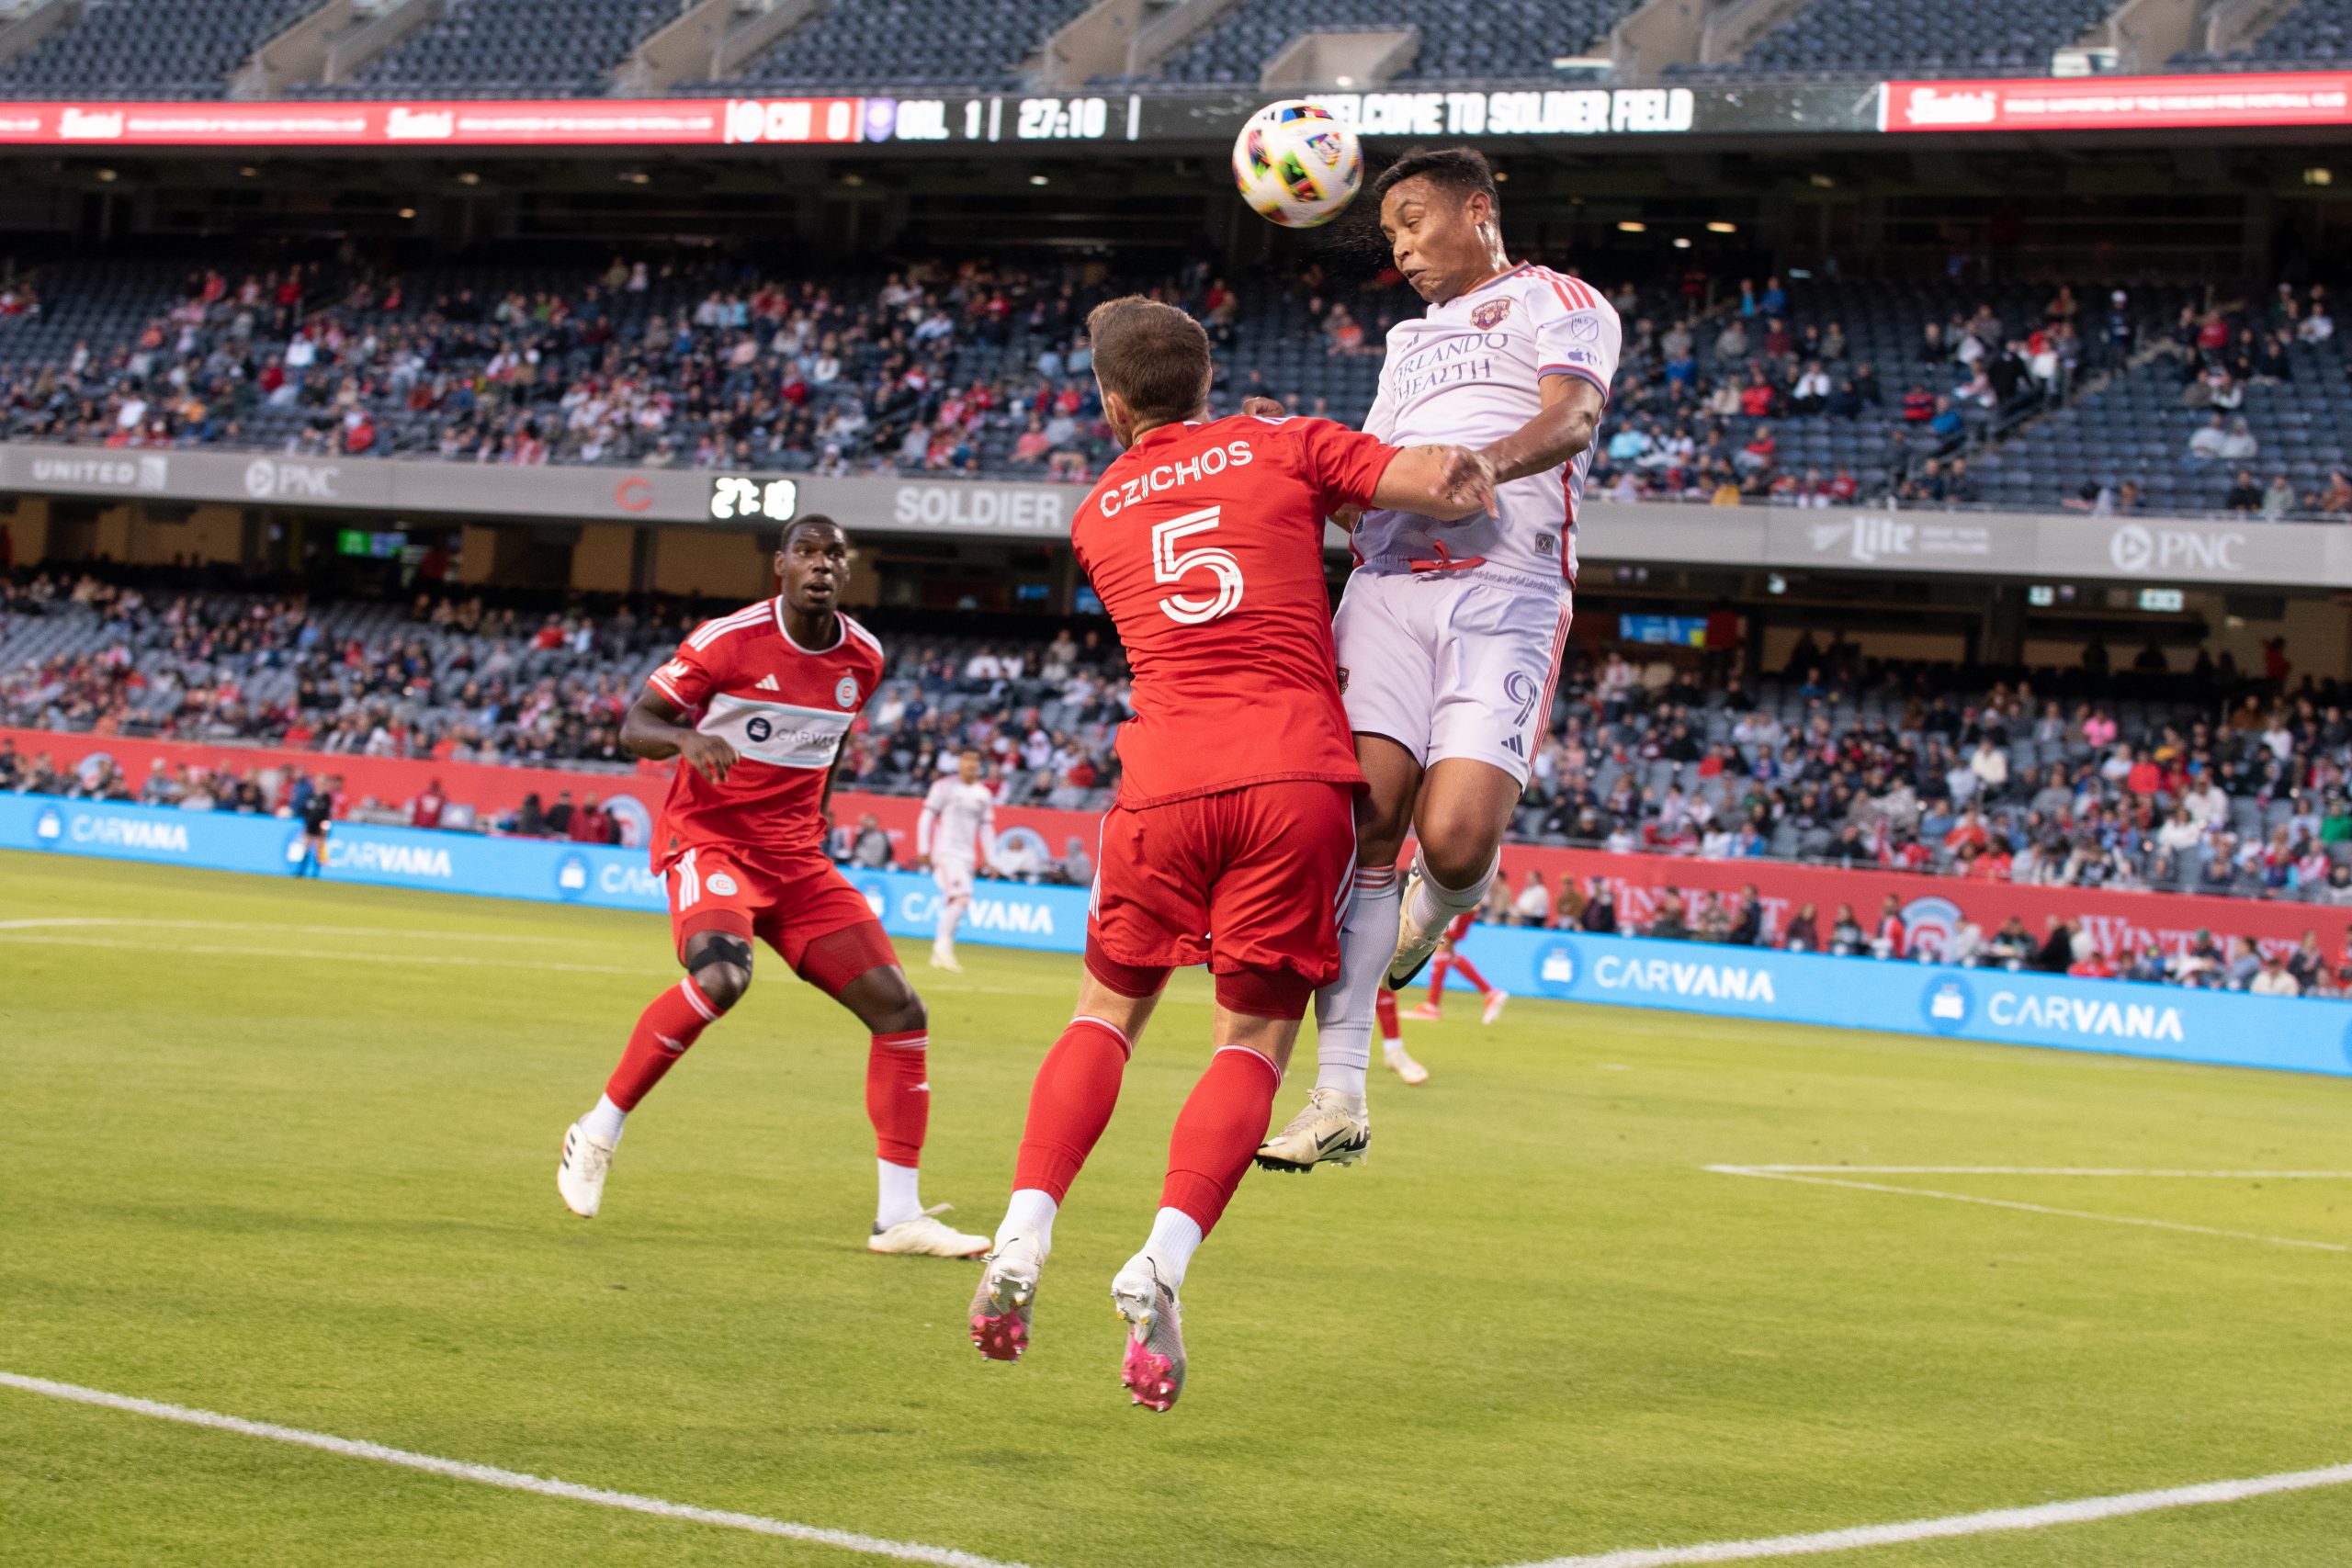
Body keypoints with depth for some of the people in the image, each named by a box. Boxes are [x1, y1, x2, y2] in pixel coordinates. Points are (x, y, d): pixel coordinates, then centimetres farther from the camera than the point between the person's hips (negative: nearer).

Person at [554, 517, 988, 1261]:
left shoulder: (862, 659, 6)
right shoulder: (728, 641, -11)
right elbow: (634, 726, -10)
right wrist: (686, 737, -30)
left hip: (796, 859, 6)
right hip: (710, 842, -6)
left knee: (899, 1009, -5)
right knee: (721, 976, -35)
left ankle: (899, 1215, 2)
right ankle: (597, 1133, -15)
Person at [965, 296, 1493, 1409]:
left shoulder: (1097, 515, 20)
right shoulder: (1282, 449, 10)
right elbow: (1440, 478, -1)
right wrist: (1476, 486, 20)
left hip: (1162, 780, 2)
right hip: (1295, 775, -2)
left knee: (1107, 1014, 18)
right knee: (1252, 1043, 4)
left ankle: (1023, 1236, -1)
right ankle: (1163, 1261, -17)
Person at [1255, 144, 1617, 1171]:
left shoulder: (1559, 303, 13)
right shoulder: (1410, 341, 34)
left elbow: (1571, 419, -6)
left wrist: (1489, 463, -26)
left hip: (1504, 585, -5)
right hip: (1387, 578, 5)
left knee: (1456, 840, -21)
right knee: (1367, 821, -12)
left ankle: (1437, 904, 17)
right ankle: (1339, 1093, -11)